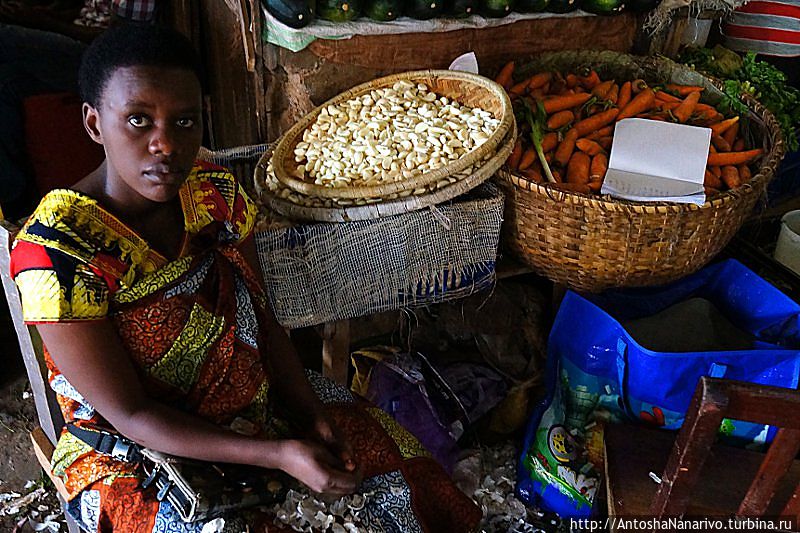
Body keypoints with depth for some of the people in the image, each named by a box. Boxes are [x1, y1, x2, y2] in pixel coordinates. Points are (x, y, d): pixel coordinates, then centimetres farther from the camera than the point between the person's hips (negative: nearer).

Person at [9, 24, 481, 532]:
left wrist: (311, 414, -13)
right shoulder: (56, 254, -26)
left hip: (256, 395, 5)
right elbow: (130, 415, -23)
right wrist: (277, 454, -28)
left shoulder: (216, 193, -9)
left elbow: (264, 321, 0)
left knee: (396, 453, 3)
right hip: (135, 454, -4)